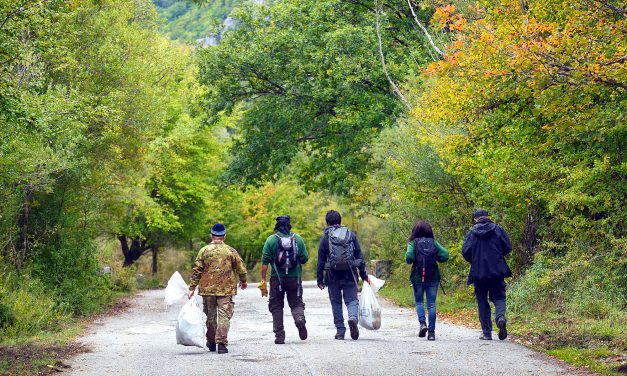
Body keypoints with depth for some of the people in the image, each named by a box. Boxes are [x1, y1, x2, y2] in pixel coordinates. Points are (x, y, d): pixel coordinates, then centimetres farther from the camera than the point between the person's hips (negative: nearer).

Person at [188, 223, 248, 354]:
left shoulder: (204, 251, -1)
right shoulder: (231, 251, 0)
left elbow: (196, 270, -2)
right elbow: (241, 268, 5)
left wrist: (192, 288, 2)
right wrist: (243, 281, 24)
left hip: (207, 289, 2)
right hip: (226, 289, -1)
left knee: (211, 316, 14)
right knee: (224, 315, -2)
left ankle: (211, 342, 25)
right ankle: (221, 343, -12)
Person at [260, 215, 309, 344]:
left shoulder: (271, 239, -2)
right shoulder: (297, 238, 3)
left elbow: (265, 261, -6)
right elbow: (305, 258, 3)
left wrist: (263, 279, -4)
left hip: (277, 279, -1)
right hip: (295, 279, 1)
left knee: (276, 306, 8)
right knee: (296, 303, 12)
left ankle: (279, 335, 4)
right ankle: (300, 318, -20)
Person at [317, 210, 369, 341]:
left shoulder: (325, 238, 1)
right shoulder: (351, 234, 7)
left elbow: (321, 260, 1)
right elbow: (359, 256, 7)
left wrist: (320, 279, 5)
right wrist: (364, 275, 10)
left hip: (333, 275, -1)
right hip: (349, 274, 1)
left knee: (336, 302, 10)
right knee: (352, 299, 6)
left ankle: (340, 331, 8)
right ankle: (353, 318, -25)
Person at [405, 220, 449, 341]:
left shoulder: (413, 243, -3)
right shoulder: (434, 243, 3)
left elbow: (409, 258, -17)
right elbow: (445, 255, -6)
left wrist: (410, 260, 4)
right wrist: (435, 259, 11)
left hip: (418, 277, -1)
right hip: (433, 278, 2)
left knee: (419, 302, 14)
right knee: (431, 304, 5)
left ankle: (422, 323, -9)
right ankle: (431, 331, 1)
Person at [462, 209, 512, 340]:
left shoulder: (472, 233, -1)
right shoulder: (497, 229, 3)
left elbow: (465, 252, -8)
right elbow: (508, 247, 1)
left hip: (479, 272, 0)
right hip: (497, 271, 1)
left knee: (482, 301, 8)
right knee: (499, 297, 9)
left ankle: (487, 333, 5)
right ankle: (500, 317, -23)